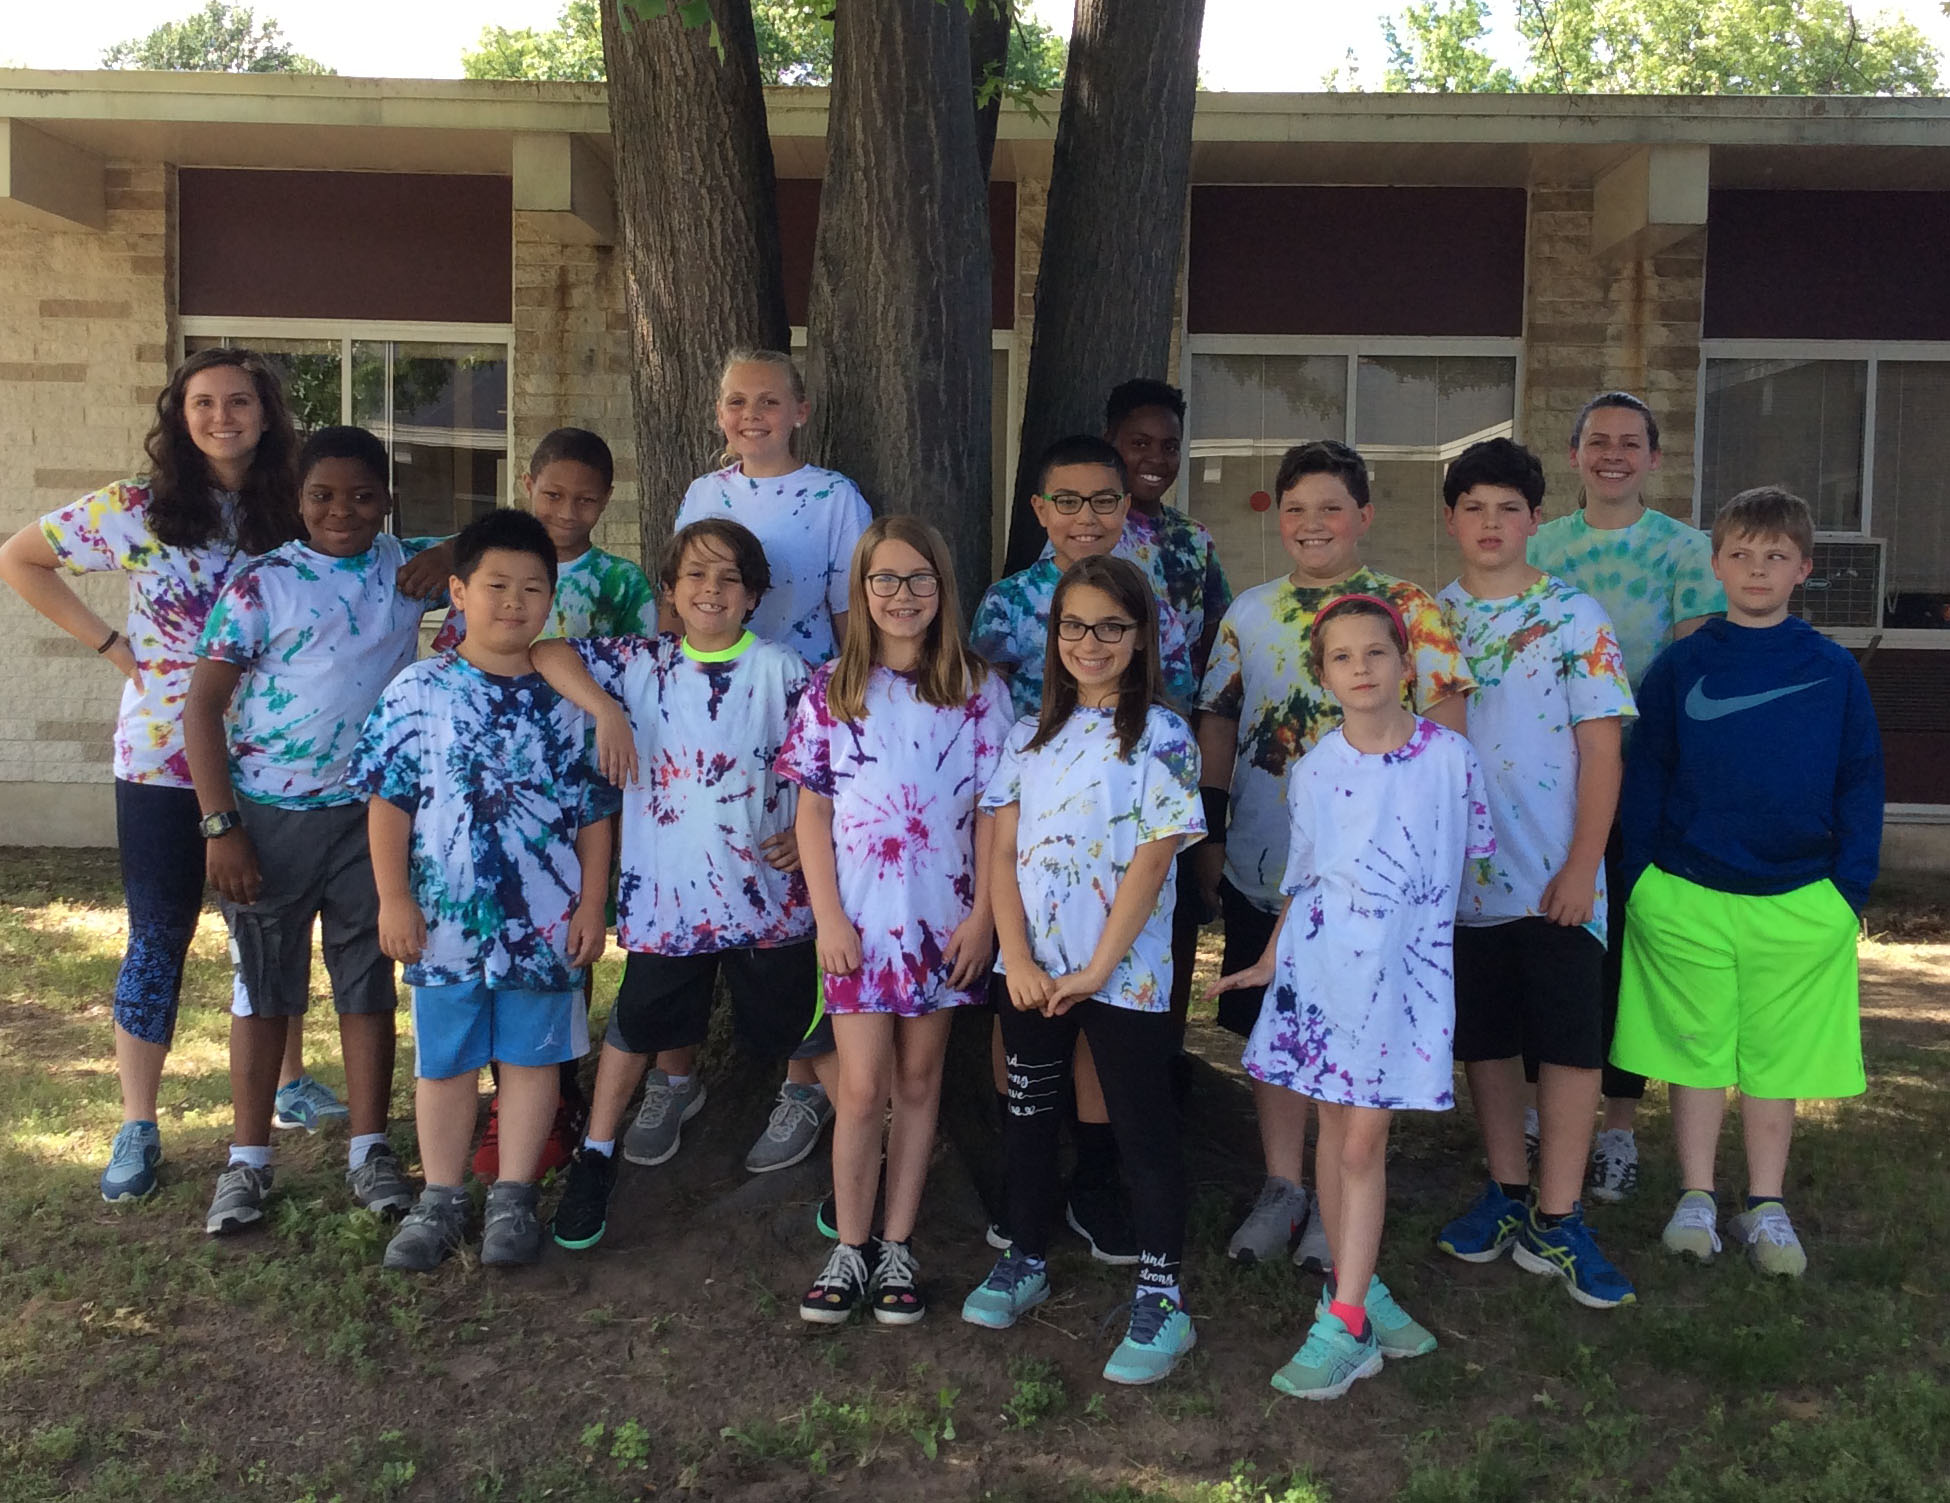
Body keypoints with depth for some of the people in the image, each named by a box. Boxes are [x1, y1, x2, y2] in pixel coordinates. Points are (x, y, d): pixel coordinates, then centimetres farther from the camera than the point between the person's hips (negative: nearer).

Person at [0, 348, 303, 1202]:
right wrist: (112, 645, -5)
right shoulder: (140, 508, -7)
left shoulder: (288, 515, 2)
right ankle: (137, 1127, 17)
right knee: (158, 940, 5)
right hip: (163, 760, -3)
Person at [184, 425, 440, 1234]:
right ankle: (247, 1159, 20)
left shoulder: (409, 567, 1)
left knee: (369, 982, 10)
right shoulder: (261, 582, -7)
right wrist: (220, 826, -13)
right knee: (264, 984, 9)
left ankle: (369, 1150, 21)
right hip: (269, 814, -2)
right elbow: (203, 706, -8)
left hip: (371, 811, 2)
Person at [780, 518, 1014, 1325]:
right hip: (860, 919, -1)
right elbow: (812, 811, 1)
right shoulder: (831, 691, 1)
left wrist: (982, 913, -6)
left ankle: (898, 1245, 20)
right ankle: (850, 1248, 14)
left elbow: (993, 809, 1)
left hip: (945, 918, 1)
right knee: (863, 1087, -2)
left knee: (918, 1081, 10)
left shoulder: (977, 690, 1)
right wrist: (828, 917, -6)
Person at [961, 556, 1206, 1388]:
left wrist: (1093, 971, -14)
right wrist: (1017, 961, -9)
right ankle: (1026, 1259, 34)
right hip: (1032, 969, 5)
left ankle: (1161, 1301, 13)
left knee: (1143, 1130, 3)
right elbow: (1003, 852, 2)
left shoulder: (1160, 736, -8)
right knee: (1028, 1114, 16)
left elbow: (1151, 863, -13)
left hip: (1124, 972, -5)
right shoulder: (1033, 732, 7)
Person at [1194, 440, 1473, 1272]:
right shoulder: (1249, 614, 9)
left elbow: (1444, 728, -4)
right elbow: (1219, 727, 13)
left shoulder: (1410, 611, -2)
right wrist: (1209, 835, 10)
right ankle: (1282, 1188, 25)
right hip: (1263, 864, 4)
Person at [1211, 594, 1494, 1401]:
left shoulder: (1448, 755, -4)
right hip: (1322, 962, 3)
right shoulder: (1315, 768, 3)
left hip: (1404, 966, -2)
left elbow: (1470, 851, 10)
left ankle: (1345, 1320, 2)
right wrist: (1270, 959, 11)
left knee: (1363, 1139, -4)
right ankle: (1356, 1285, 24)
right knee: (1335, 1128, 9)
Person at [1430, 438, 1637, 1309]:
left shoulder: (1575, 617, -1)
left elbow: (1601, 749, -4)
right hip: (1459, 872, 3)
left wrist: (1581, 868, -11)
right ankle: (1505, 1196, 27)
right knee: (1483, 1039, 12)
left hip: (1555, 878, -2)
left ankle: (1556, 1224, 9)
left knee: (1569, 1042, -1)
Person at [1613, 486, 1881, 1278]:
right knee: (1694, 1049, 9)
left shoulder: (1834, 670, 2)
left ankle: (1766, 1207, 24)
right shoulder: (1681, 665, 0)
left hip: (1798, 902, 1)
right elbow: (1643, 776, 3)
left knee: (1777, 1057, 11)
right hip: (1687, 898, 0)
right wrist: (1639, 884, -1)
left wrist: (1851, 889, -1)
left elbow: (1861, 786, 5)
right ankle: (1696, 1198, 22)